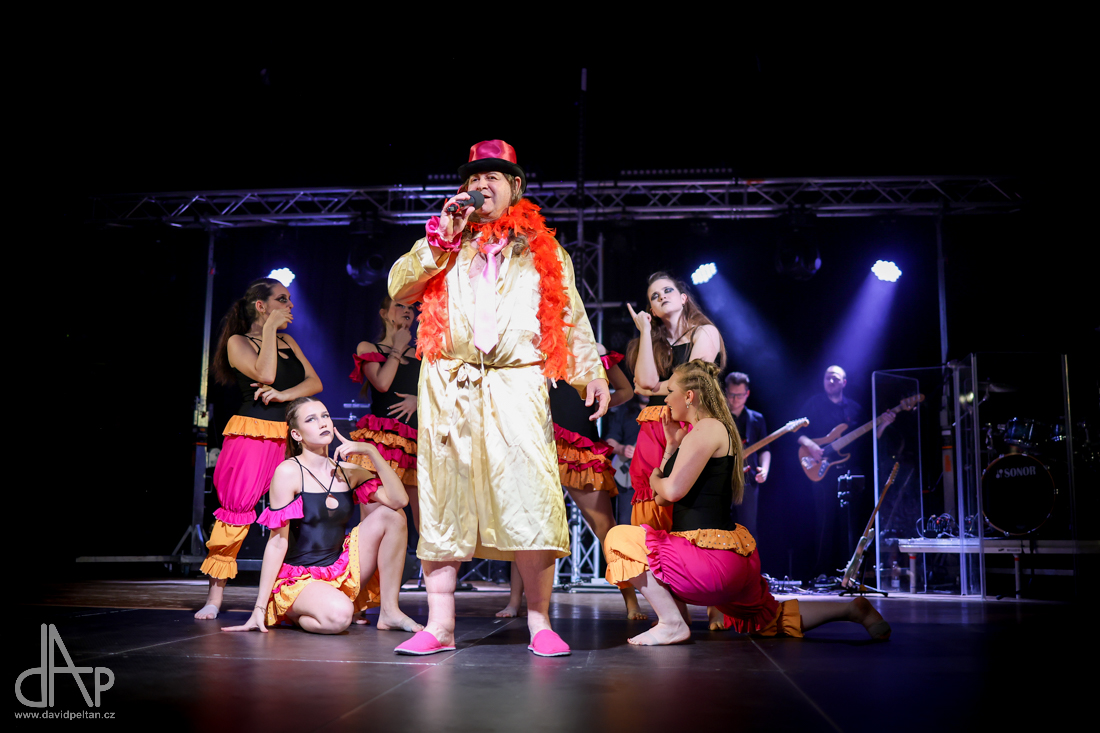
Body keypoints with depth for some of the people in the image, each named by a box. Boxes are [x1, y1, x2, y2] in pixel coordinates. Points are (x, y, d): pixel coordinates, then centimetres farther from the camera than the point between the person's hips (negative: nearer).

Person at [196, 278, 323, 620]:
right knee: (236, 509, -9)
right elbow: (265, 374, -13)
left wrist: (284, 394, -8)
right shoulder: (237, 342, 5)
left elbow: (314, 382, 11)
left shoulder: (287, 341, 21)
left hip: (291, 435, 5)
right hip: (252, 434, -5)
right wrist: (270, 329, -4)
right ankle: (215, 596, -1)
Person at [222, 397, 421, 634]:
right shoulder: (289, 472, -11)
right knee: (339, 615, -36)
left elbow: (399, 500, -10)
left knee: (391, 515, -10)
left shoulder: (348, 471, 5)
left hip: (341, 571, 6)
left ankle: (389, 611, -3)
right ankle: (292, 612, 0)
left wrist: (370, 451, -15)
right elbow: (278, 542, -13)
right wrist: (260, 608, -14)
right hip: (298, 578, -6)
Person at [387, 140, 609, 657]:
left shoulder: (542, 249, 18)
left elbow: (570, 317, 13)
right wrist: (440, 238, 3)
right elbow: (398, 289, 9)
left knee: (530, 502, -11)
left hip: (517, 386, -1)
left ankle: (539, 624, 0)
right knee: (443, 502, 0)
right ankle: (439, 626, 7)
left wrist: (592, 373, 0)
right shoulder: (444, 244, 21)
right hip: (448, 389, 2)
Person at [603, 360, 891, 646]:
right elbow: (662, 500, 18)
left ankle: (673, 623, -13)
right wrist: (672, 444, 14)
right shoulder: (707, 431, 18)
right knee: (769, 620, 30)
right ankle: (851, 610, 29)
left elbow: (673, 490, -21)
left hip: (714, 559, -11)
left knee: (620, 539, -15)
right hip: (736, 558, 11)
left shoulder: (707, 428, -12)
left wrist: (655, 479, 1)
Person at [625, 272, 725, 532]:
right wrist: (645, 330, 8)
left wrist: (651, 388, 8)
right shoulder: (656, 342, 20)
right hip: (654, 431, 4)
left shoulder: (705, 332, 8)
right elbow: (646, 380, 0)